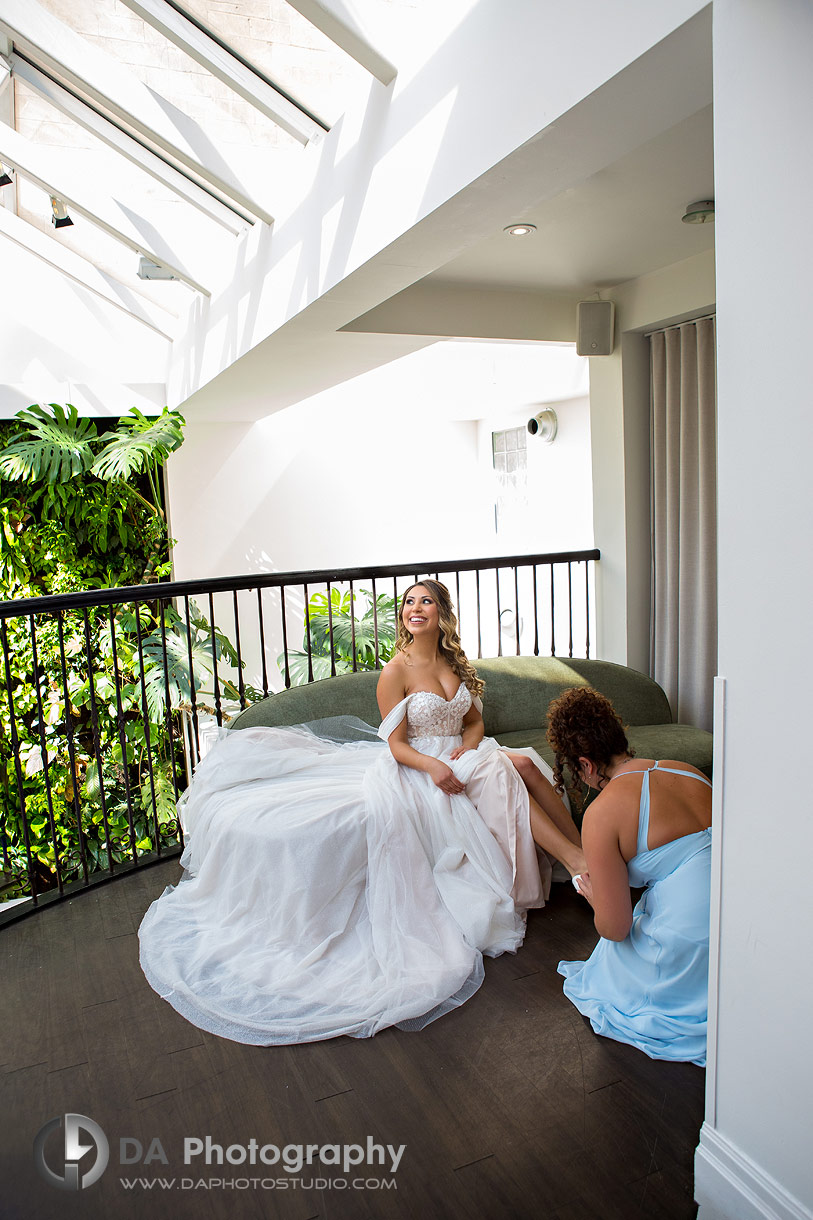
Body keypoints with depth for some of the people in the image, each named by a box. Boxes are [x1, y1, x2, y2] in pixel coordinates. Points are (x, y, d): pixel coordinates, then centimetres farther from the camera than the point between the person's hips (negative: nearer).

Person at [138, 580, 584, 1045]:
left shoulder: (456, 663, 8)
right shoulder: (396, 671, -10)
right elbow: (396, 743, -12)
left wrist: (466, 748, -7)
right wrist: (432, 766, -29)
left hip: (459, 760, 5)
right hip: (414, 768, -5)